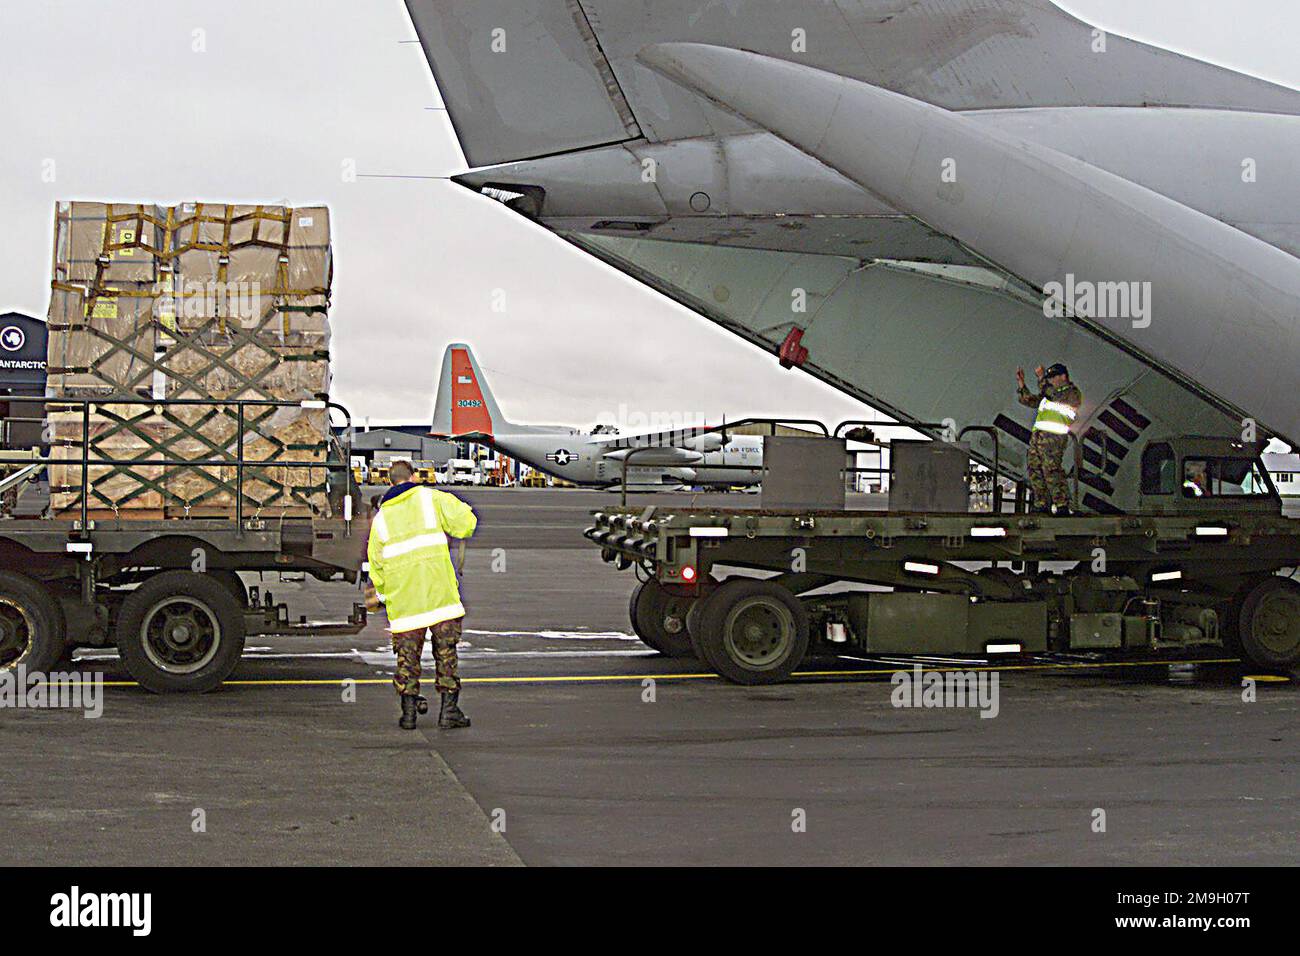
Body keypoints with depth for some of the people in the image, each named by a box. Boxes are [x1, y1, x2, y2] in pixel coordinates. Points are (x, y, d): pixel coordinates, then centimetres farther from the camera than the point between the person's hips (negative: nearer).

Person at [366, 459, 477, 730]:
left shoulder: (381, 517, 15)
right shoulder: (430, 498, 5)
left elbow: (375, 563, 18)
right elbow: (465, 523, -3)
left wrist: (382, 593, 30)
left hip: (403, 600, 2)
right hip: (439, 592, -2)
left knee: (407, 654, 9)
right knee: (446, 652, 3)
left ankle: (409, 711, 7)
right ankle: (449, 709, 1)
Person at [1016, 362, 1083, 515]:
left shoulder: (1073, 393, 0)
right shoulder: (1052, 392, 27)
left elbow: (1053, 395, -18)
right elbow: (1030, 400, 31)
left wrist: (1042, 379, -11)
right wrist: (1021, 384, 21)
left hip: (1053, 437, -9)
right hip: (1038, 435, 9)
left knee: (1052, 471, -17)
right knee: (1035, 471, 6)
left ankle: (1062, 506, -15)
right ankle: (1042, 505, 11)